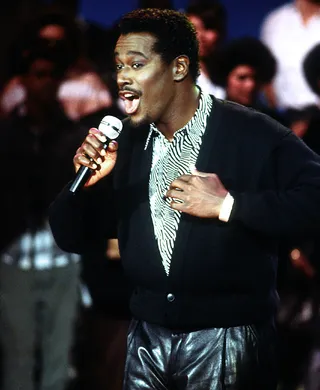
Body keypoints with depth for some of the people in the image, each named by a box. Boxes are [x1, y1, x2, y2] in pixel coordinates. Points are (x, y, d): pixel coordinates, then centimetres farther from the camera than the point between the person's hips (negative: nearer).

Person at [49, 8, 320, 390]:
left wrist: (227, 205, -23)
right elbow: (73, 237, 9)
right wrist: (86, 181, -11)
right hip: (147, 336, 5)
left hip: (227, 338, -5)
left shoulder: (253, 134, -11)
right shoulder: (124, 142, 4)